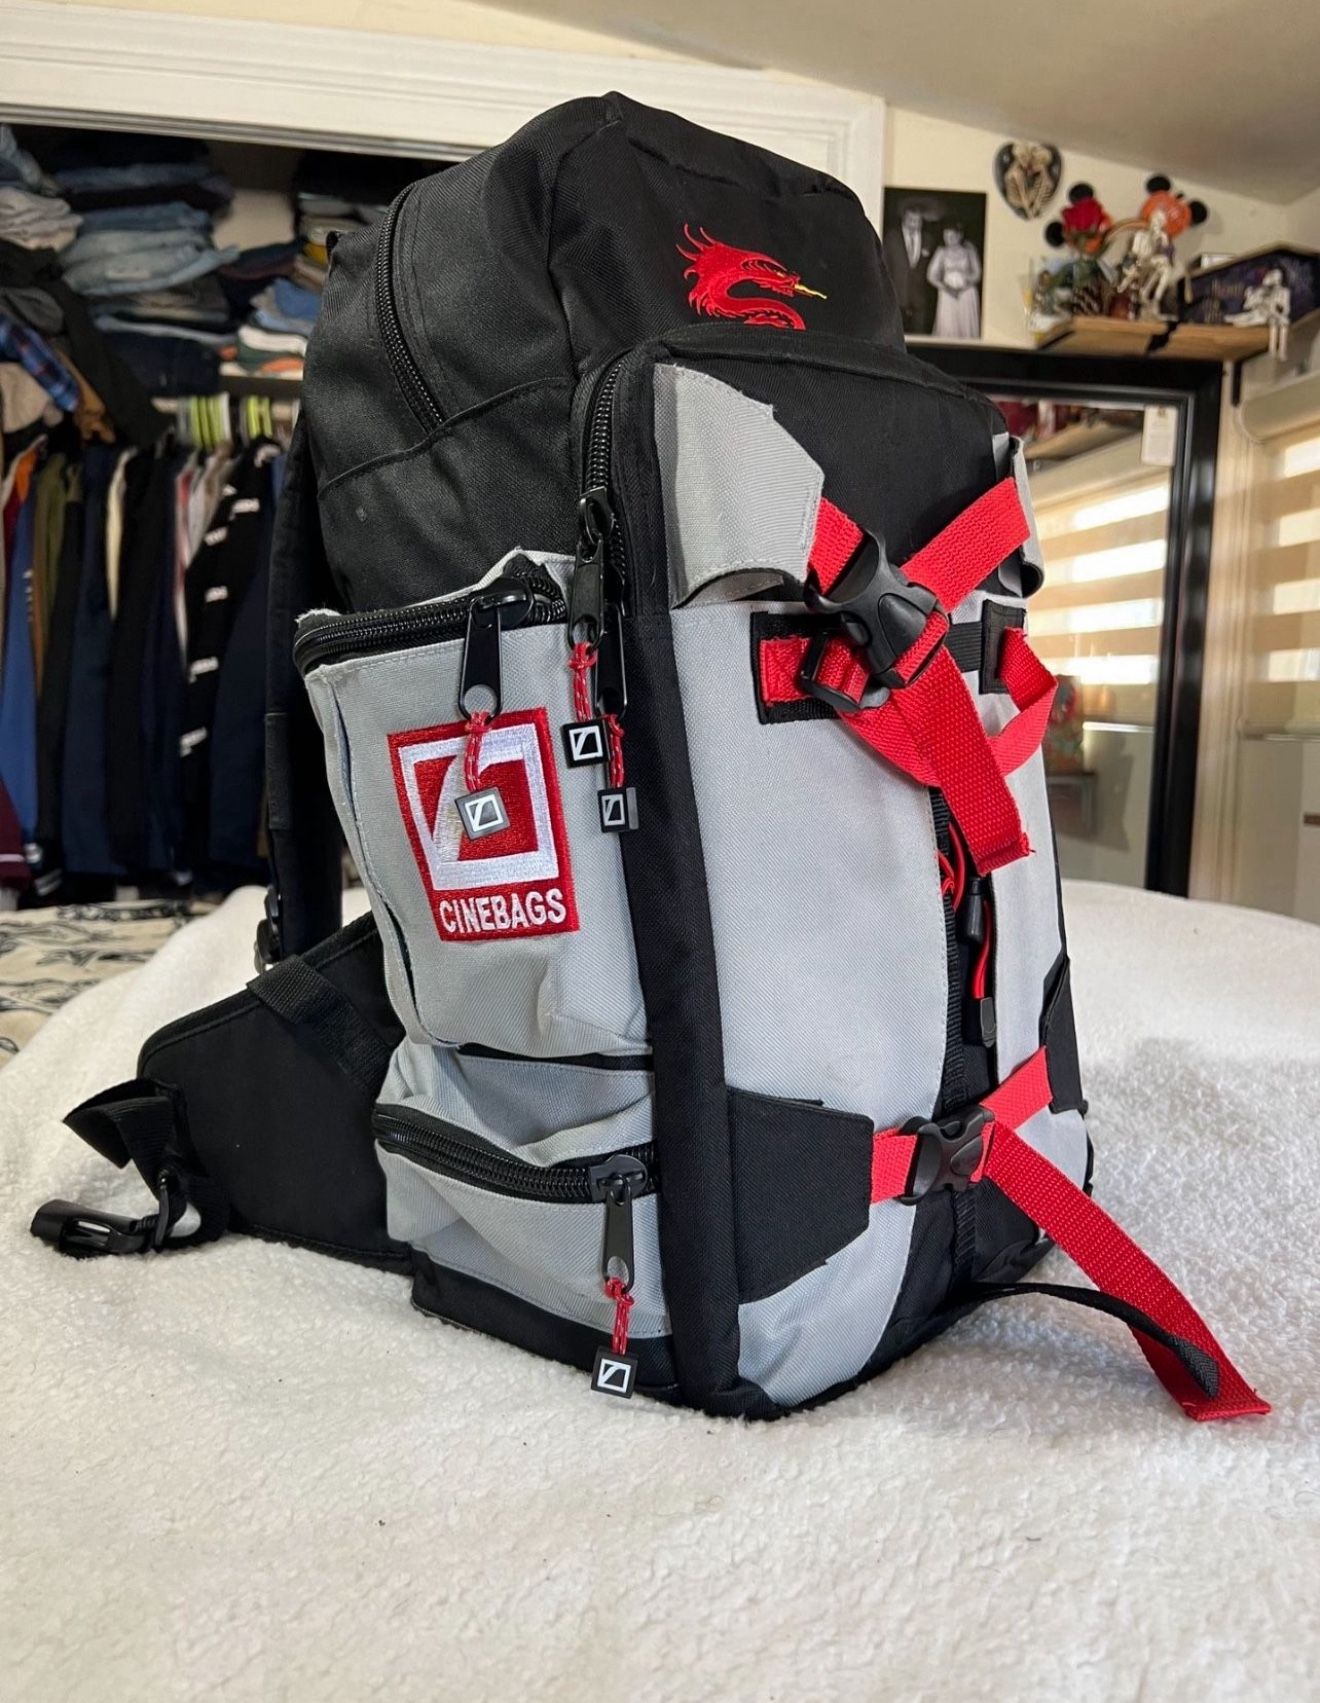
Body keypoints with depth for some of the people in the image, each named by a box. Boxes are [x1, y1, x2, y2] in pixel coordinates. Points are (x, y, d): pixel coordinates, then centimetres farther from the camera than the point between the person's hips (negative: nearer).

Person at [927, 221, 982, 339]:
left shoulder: (969, 249, 2)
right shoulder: (942, 251, 2)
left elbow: (977, 274, 3)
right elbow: (931, 274, 0)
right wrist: (946, 288, -13)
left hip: (966, 292, 0)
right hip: (947, 294, 0)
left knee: (967, 328, -3)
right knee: (947, 327, -6)